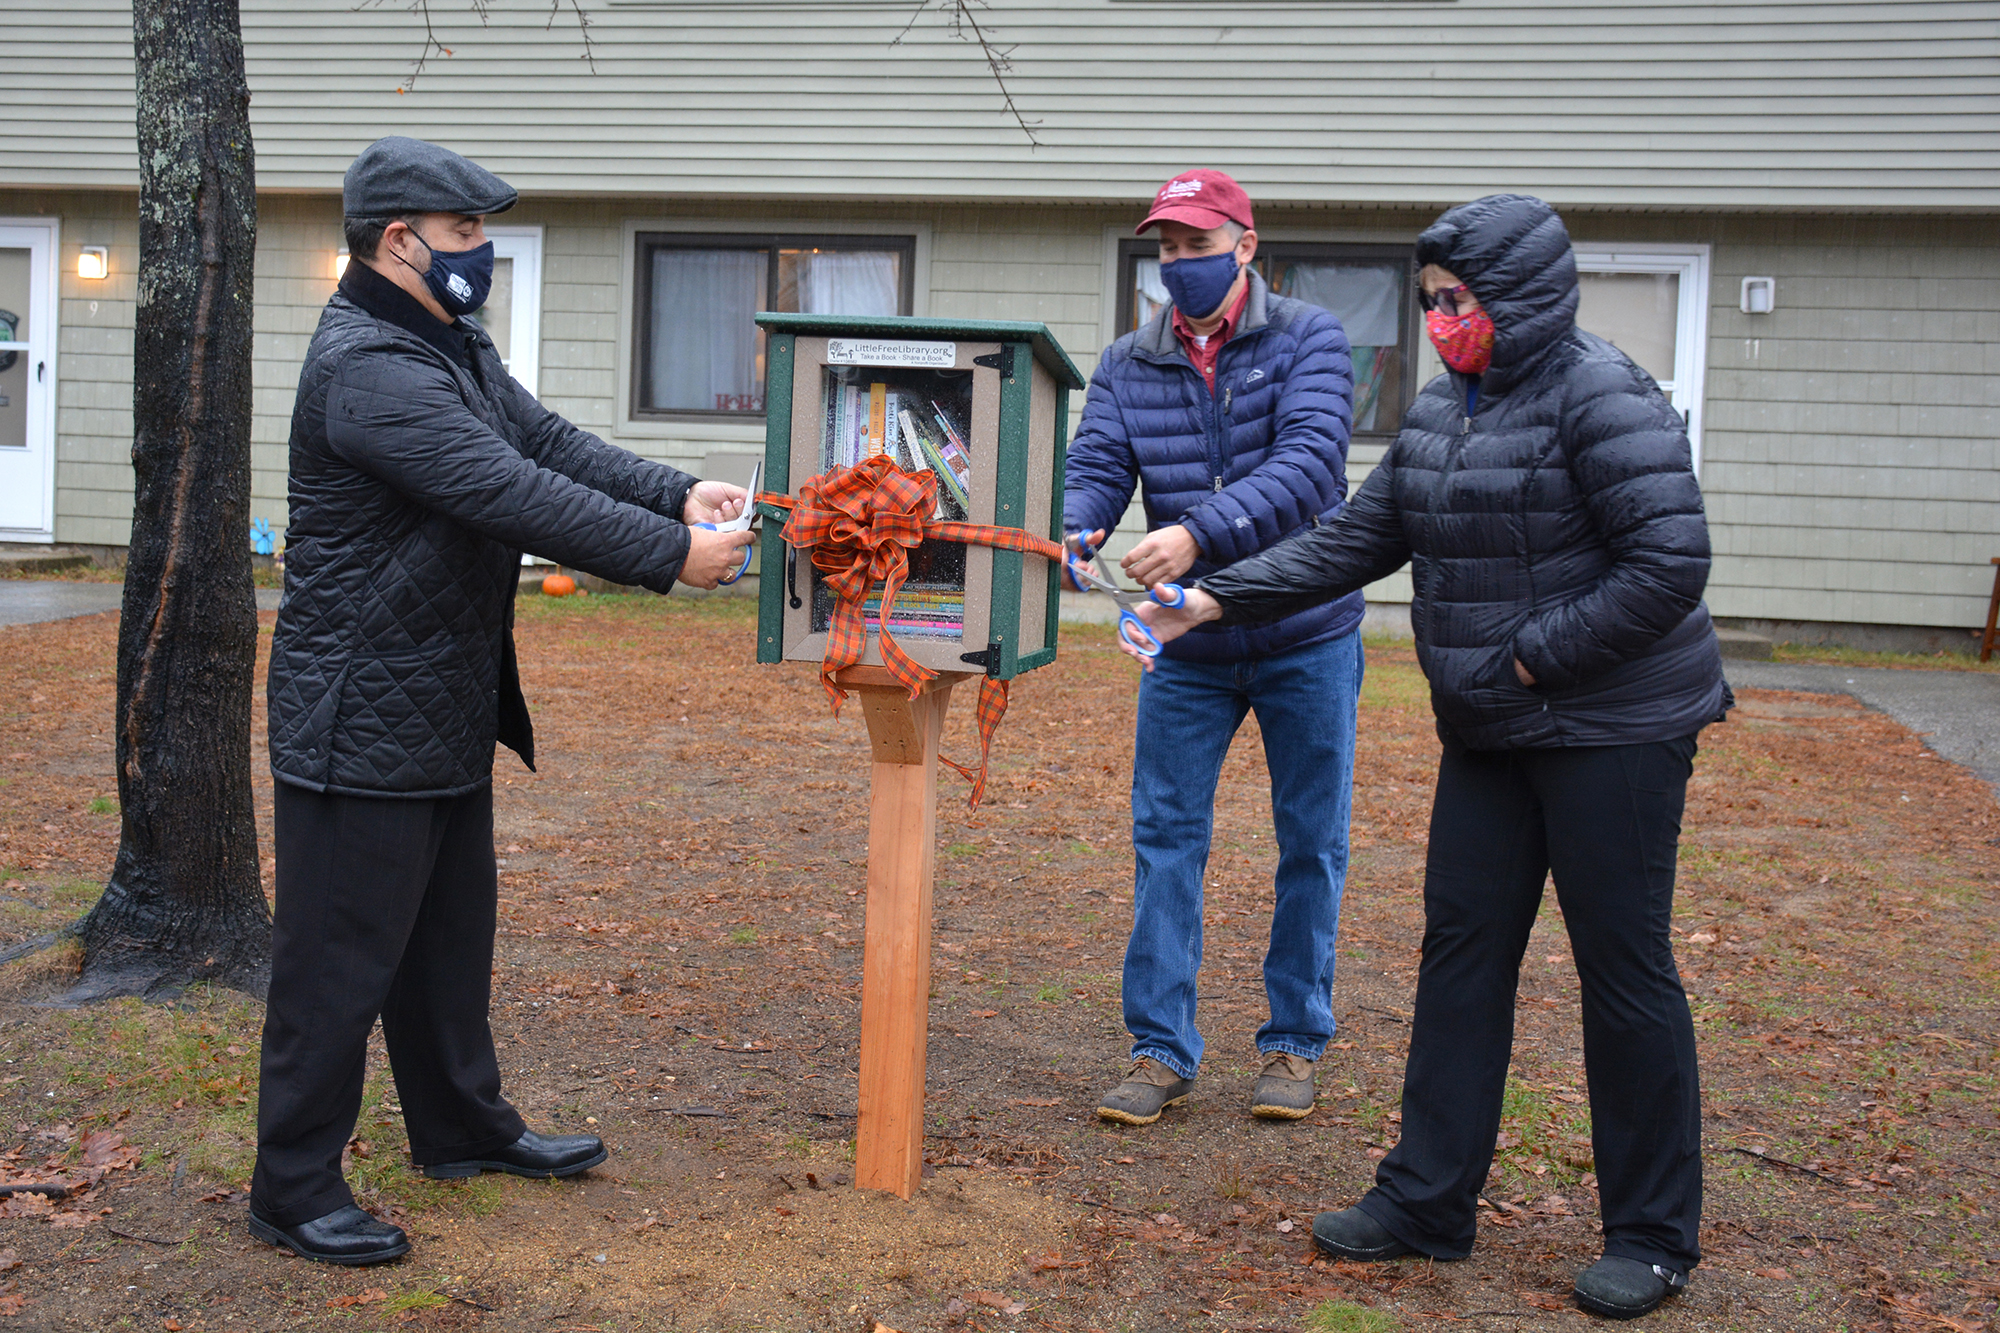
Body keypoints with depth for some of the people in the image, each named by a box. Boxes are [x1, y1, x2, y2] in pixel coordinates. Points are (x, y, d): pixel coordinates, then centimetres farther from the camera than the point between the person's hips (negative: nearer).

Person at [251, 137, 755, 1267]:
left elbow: (549, 441, 8)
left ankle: (463, 1123, 38)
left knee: (451, 930, 22)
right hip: (362, 719, -10)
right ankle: (295, 1190, 15)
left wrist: (679, 493, -7)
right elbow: (517, 496, -28)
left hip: (447, 712, 11)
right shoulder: (366, 367, -22)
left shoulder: (452, 344, 13)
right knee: (342, 957, 1)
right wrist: (672, 554, -25)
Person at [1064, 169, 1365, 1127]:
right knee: (1165, 837, 1)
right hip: (1187, 644, 2)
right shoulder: (1128, 364, 3)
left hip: (1306, 636, -2)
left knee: (1310, 843, 8)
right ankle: (1162, 1051, 12)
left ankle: (1293, 1044, 24)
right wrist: (1068, 529, -31)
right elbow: (1096, 467, -7)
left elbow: (1308, 462, -22)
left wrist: (1200, 531, -36)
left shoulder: (1308, 340, -7)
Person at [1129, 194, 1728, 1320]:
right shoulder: (1444, 410, 10)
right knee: (1462, 946, 9)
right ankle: (1429, 1199, 20)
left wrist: (1534, 657, -18)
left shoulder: (1601, 396, -15)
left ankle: (1654, 1237, 16)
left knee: (1624, 967, 1)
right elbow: (1355, 542, 11)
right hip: (1493, 735, 8)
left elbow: (1670, 563, -21)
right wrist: (1213, 602, 4)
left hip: (1613, 730, -8)